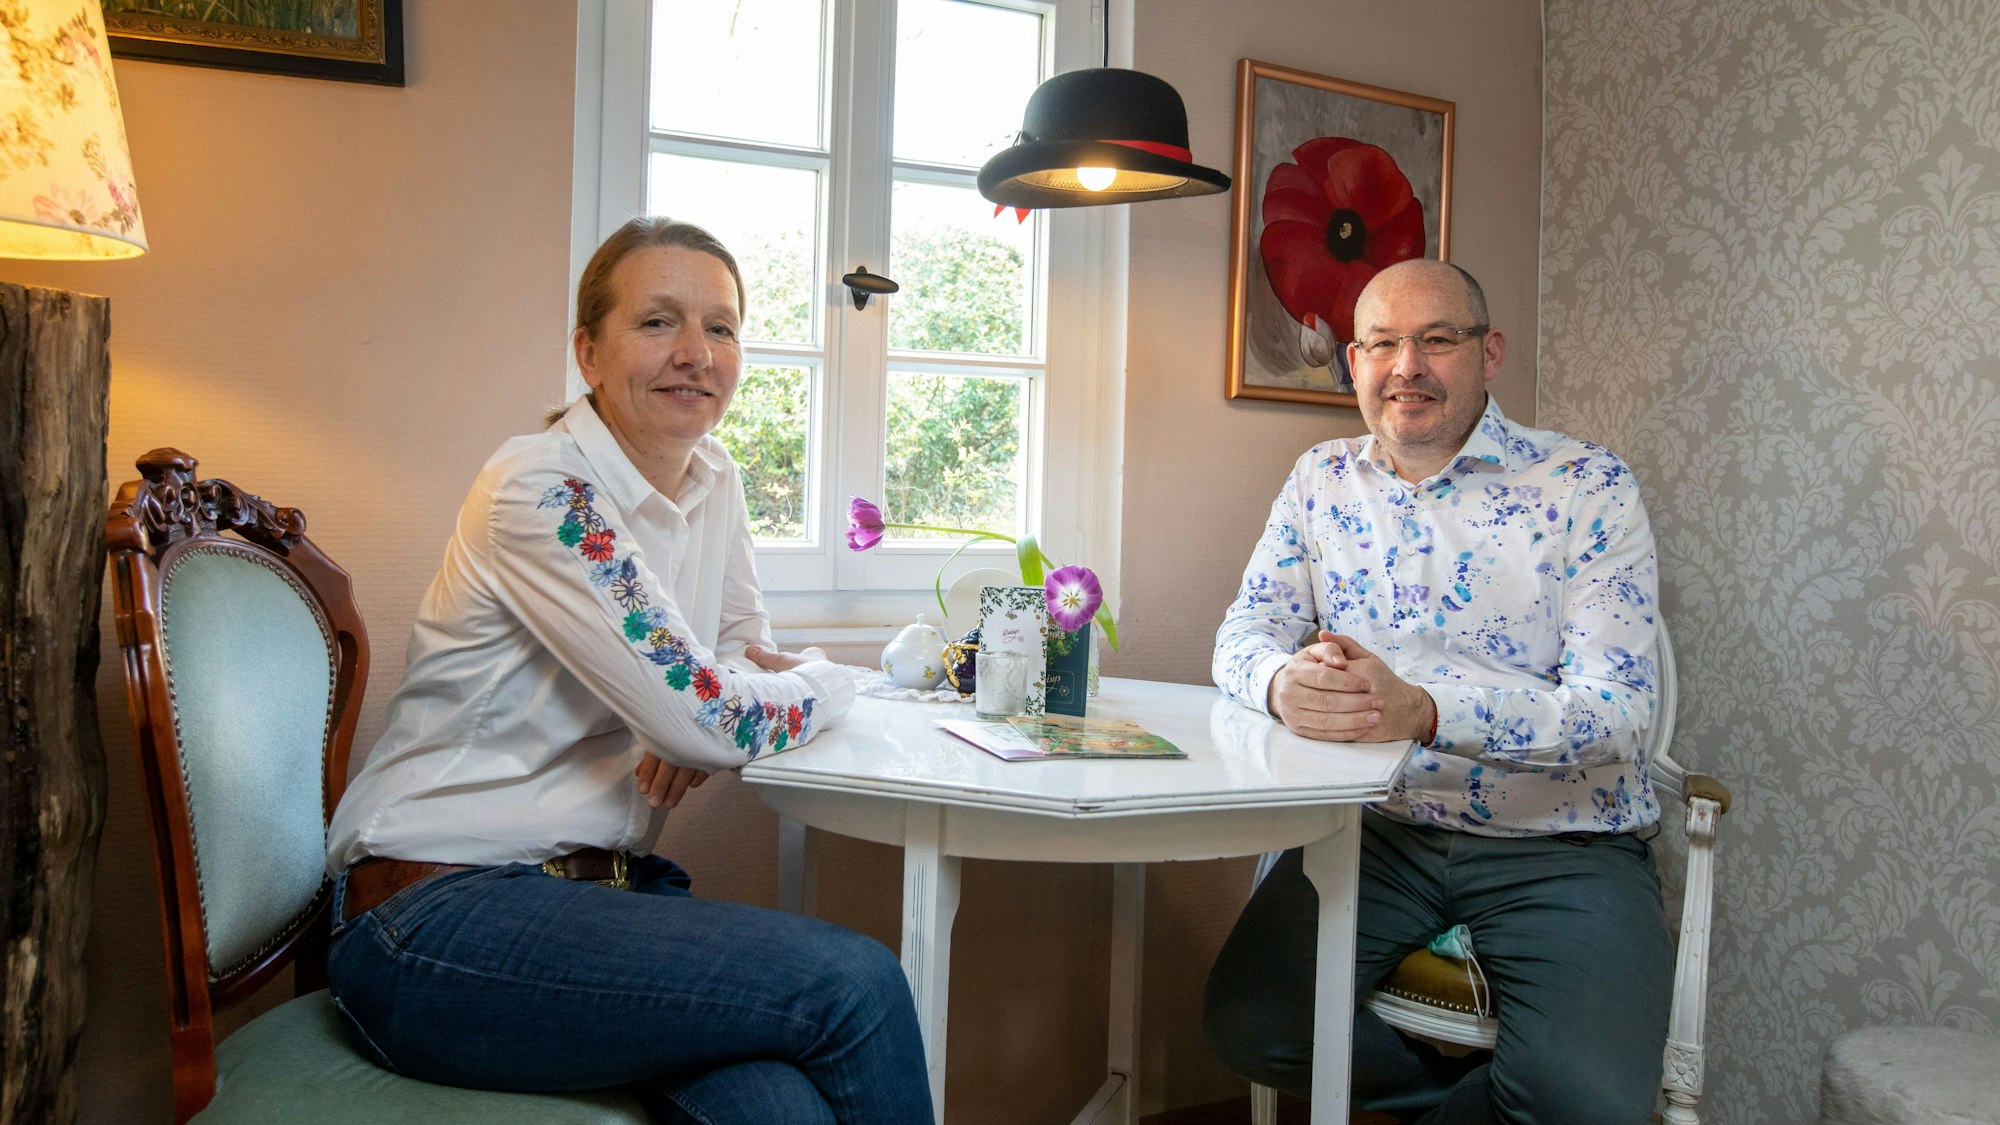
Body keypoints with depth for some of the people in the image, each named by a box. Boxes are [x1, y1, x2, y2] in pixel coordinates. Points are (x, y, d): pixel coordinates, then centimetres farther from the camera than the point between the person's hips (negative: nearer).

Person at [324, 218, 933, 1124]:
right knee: (855, 985, -21)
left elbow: (746, 647, 20)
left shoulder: (713, 479, 7)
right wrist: (826, 685, -1)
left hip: (604, 881, 6)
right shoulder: (540, 491, -17)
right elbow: (708, 721, -21)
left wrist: (696, 728, -3)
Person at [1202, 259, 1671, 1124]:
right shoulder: (1322, 481, 7)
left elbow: (1618, 710, -15)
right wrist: (1285, 685, -24)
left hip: (1563, 846, -2)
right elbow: (1242, 638, 4)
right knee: (1247, 1022, -17)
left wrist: (1421, 712, -34)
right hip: (1383, 830, 3)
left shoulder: (1589, 488, -6)